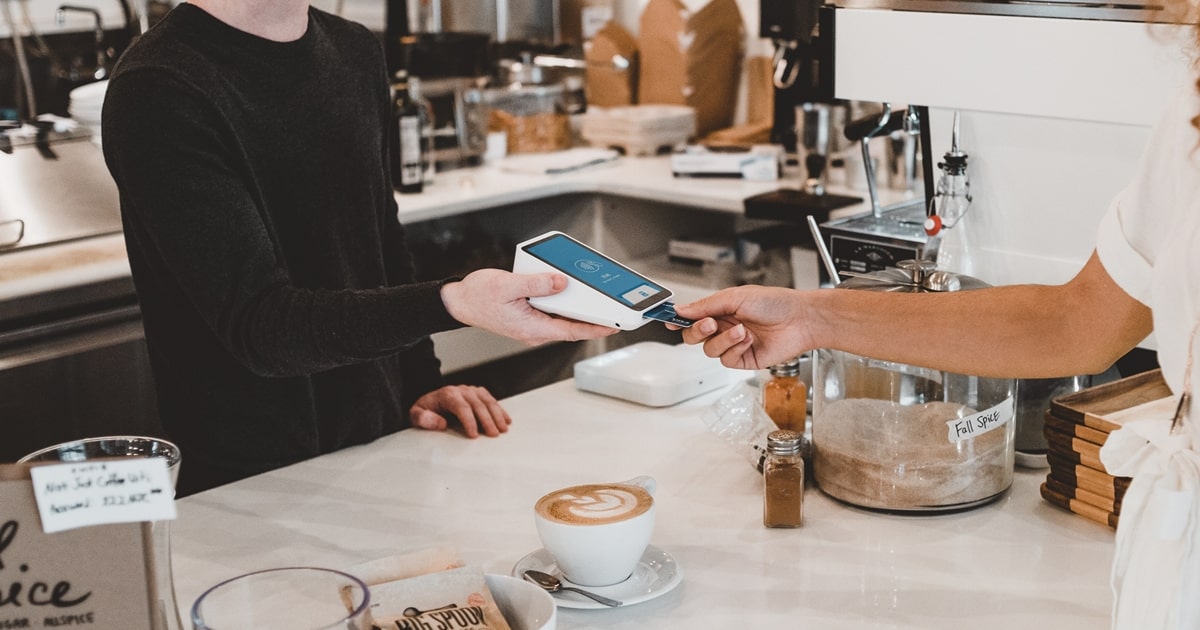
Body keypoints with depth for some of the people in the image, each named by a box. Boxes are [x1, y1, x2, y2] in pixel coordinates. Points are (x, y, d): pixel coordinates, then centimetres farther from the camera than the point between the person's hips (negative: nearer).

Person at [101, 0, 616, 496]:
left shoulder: (355, 52, 9)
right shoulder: (159, 92, -16)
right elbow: (258, 325, -23)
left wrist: (421, 384, 9)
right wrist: (451, 304, -36)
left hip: (382, 445, 7)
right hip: (250, 480, -6)